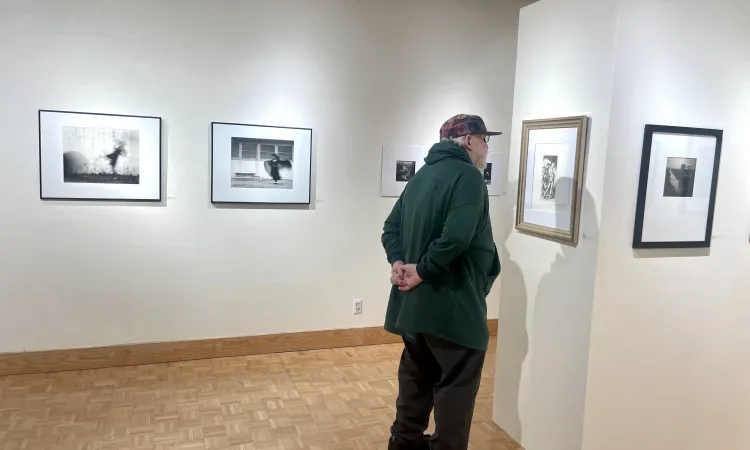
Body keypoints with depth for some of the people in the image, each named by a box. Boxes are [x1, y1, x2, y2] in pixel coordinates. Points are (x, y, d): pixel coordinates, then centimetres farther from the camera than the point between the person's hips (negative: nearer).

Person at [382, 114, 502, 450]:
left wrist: (398, 261, -1)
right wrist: (423, 270, -18)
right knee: (456, 383, 4)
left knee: (417, 375, 21)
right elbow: (457, 235, -29)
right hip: (451, 303, -9)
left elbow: (391, 227, 14)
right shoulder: (467, 175, -14)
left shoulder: (422, 176, 15)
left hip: (414, 302, 9)